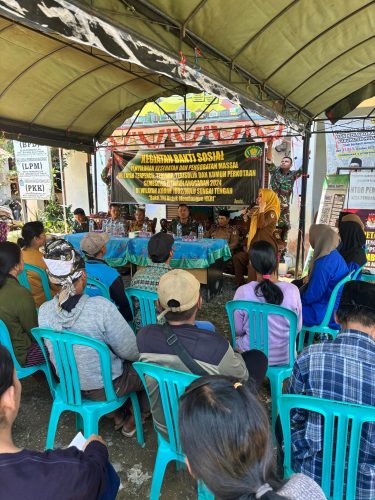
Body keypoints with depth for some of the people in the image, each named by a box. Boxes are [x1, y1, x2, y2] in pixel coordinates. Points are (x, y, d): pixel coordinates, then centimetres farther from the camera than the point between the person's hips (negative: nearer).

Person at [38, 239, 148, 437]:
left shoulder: (44, 311, -16)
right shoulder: (101, 307, -33)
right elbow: (131, 352, -23)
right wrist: (143, 353, 0)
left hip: (68, 385, 6)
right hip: (106, 387, -5)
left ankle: (117, 416, 40)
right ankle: (134, 421, 36)